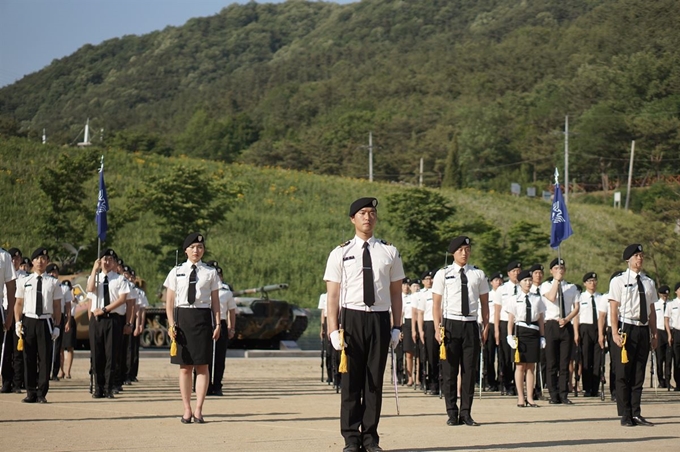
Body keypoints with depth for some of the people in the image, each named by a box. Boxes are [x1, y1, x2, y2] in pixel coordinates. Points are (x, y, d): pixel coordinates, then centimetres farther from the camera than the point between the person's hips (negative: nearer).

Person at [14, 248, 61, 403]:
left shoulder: (53, 282, 6)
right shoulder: (24, 282, 8)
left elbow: (57, 306, 5)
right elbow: (18, 304, 9)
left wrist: (56, 326, 0)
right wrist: (18, 323, -1)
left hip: (46, 322, -1)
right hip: (28, 321, 1)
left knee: (45, 357, -2)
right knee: (29, 358, 3)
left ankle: (42, 393, 4)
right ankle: (30, 392, 9)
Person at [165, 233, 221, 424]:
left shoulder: (210, 273, 5)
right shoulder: (176, 272, 6)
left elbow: (215, 301, 6)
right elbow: (169, 301, 6)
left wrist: (218, 324, -2)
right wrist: (171, 324, -4)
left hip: (203, 318, 0)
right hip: (182, 317, 0)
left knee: (202, 366, -1)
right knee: (185, 366, 3)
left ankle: (199, 409, 3)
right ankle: (187, 410, 8)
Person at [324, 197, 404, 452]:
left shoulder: (389, 252, 8)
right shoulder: (340, 254, 3)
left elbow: (396, 293, 10)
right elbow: (332, 295, 1)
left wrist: (397, 328, 4)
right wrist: (334, 330, -7)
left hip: (380, 319, 1)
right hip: (352, 318, -1)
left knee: (375, 380, 5)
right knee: (351, 380, 2)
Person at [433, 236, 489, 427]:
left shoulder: (478, 274, 9)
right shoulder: (443, 274, 4)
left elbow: (484, 303, 13)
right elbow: (436, 303, 3)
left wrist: (486, 327, 6)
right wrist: (438, 328, -6)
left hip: (471, 325, 2)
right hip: (450, 323, -2)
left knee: (470, 370, 2)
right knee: (449, 371, 0)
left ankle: (466, 413, 9)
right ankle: (452, 413, 8)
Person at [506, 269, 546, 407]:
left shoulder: (537, 298, 8)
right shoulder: (515, 299, 2)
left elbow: (540, 319, 11)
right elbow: (510, 320, 1)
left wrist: (542, 336, 9)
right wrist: (510, 336, -7)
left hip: (533, 332, 2)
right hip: (520, 332, -2)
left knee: (531, 366, 4)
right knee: (520, 366, 0)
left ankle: (530, 397, 9)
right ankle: (520, 397, 5)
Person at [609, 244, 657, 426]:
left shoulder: (649, 282, 13)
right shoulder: (619, 281, -2)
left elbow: (652, 311, 16)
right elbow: (614, 309, -6)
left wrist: (654, 334, 11)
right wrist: (615, 333, -14)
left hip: (643, 330, 5)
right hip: (625, 329, -5)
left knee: (639, 375, 8)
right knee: (623, 374, -1)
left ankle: (636, 414, 13)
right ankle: (625, 416, 4)